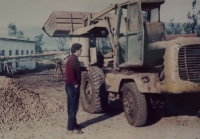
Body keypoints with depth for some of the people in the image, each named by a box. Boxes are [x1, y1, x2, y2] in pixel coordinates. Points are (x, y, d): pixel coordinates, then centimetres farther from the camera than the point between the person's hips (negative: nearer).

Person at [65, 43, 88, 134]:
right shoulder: (73, 59, -19)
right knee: (73, 107, -5)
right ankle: (71, 128, 1)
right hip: (72, 86, -11)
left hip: (72, 85, 11)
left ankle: (73, 124, 29)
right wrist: (75, 83, -22)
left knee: (72, 106, 18)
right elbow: (71, 72, -28)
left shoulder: (73, 58, 15)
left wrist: (85, 68, 28)